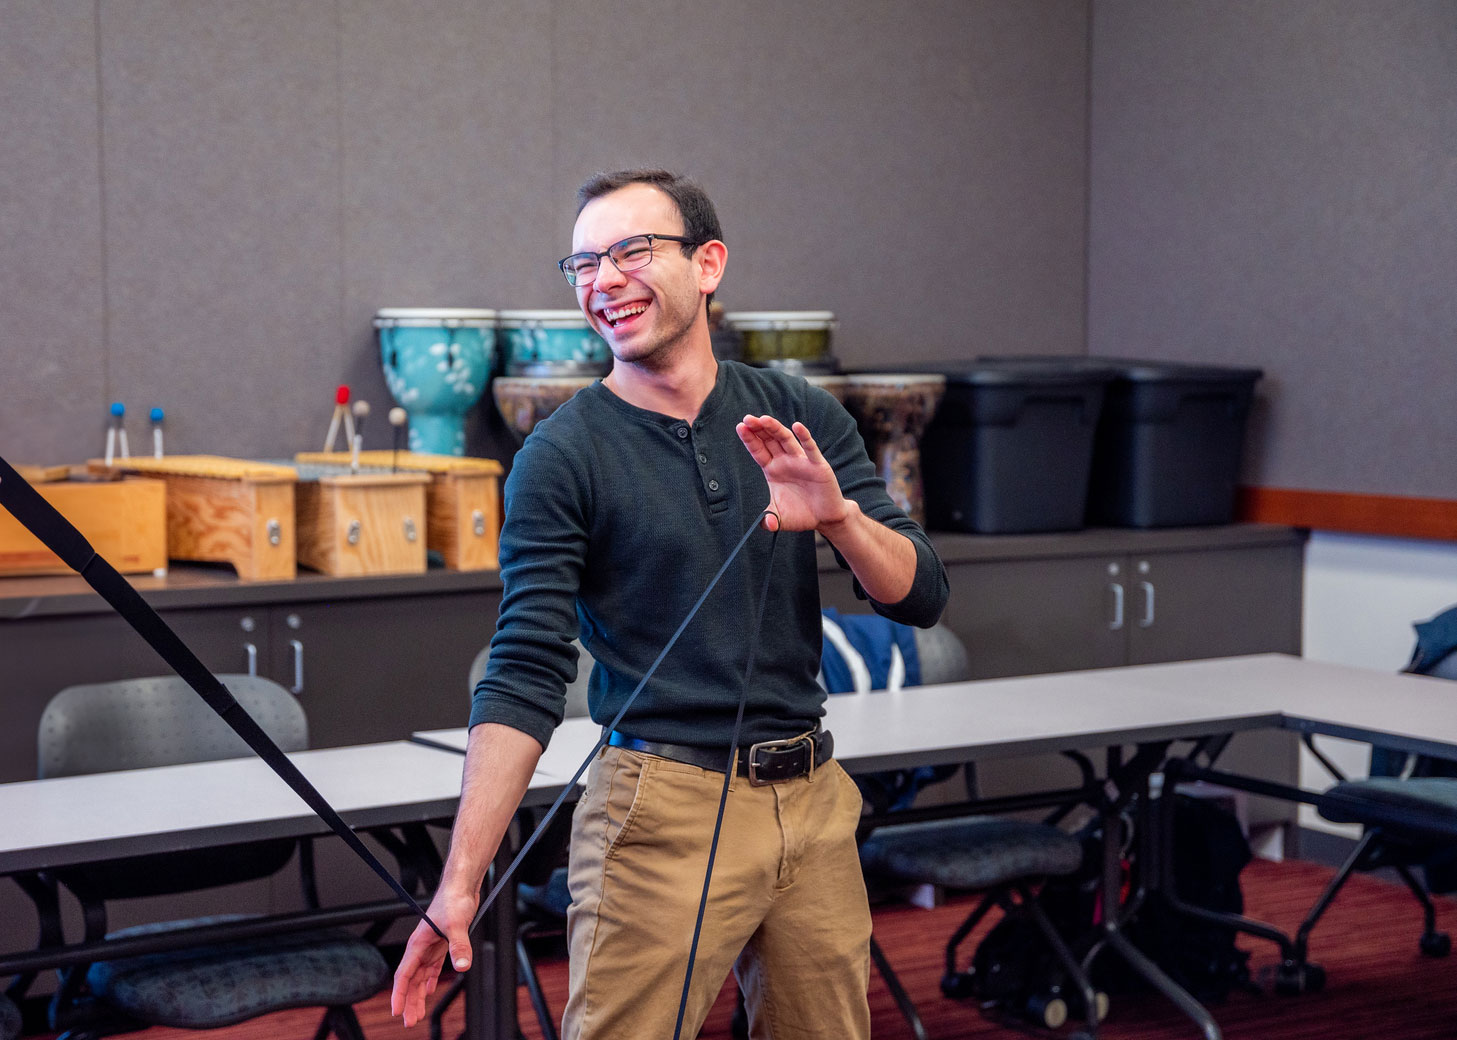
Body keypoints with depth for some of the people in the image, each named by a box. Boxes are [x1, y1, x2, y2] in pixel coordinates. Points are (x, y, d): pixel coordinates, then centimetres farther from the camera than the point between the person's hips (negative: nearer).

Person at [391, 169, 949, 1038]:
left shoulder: (801, 420, 5)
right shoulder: (562, 456, -6)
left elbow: (921, 597, 3)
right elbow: (525, 680, -10)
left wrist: (838, 516, -18)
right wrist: (460, 882, -17)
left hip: (812, 803, 4)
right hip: (664, 810, -4)